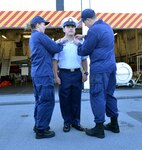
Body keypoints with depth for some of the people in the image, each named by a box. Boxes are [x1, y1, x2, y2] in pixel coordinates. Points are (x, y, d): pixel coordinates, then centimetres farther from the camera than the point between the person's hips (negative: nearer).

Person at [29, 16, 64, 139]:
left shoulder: (33, 37, 21)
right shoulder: (40, 35, -9)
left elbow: (48, 49, 18)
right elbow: (56, 48, -9)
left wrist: (57, 42, 6)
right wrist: (62, 42, 10)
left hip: (36, 73, 10)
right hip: (44, 74, -10)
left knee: (40, 100, 16)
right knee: (47, 101, -5)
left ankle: (38, 125, 25)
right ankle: (41, 130, 1)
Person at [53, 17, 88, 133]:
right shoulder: (59, 43, 4)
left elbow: (84, 59, 14)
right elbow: (55, 60, 1)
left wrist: (85, 73, 5)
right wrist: (56, 76, -5)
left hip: (77, 73, 2)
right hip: (64, 74, -2)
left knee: (76, 99, 8)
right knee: (65, 99, 3)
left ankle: (76, 122, 20)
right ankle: (67, 122, 17)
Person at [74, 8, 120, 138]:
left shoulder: (94, 30, -14)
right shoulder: (107, 26, 14)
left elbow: (84, 51, -7)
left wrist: (78, 43, 12)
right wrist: (85, 37, 25)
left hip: (99, 69, -9)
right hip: (111, 66, 9)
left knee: (97, 96, -2)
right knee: (109, 94, 15)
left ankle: (99, 128, 4)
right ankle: (114, 124, 24)